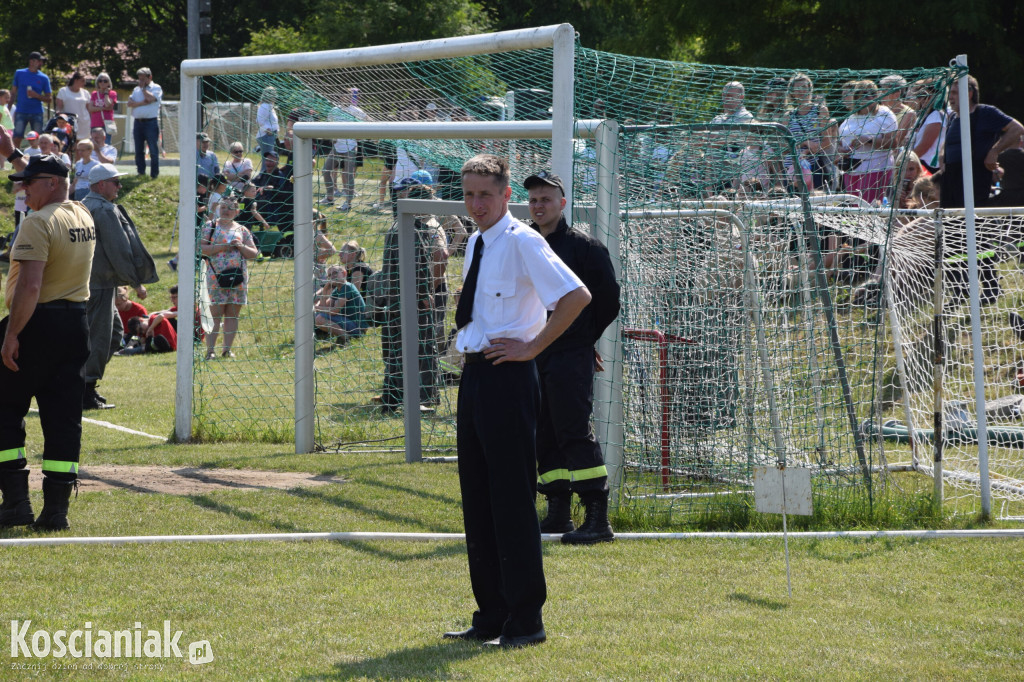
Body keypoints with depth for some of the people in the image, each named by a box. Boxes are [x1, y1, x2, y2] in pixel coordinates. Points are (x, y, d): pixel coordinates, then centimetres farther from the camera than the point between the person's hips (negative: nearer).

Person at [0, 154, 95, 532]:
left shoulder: (38, 223, -16)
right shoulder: (83, 217, 10)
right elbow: (48, 188, 31)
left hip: (37, 323, -7)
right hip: (77, 323, 7)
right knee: (64, 417, 6)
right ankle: (56, 508, 3)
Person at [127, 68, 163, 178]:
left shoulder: (156, 88, 3)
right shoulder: (136, 89, 17)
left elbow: (150, 98, -17)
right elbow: (130, 103, 4)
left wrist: (143, 88, -3)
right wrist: (143, 103, -10)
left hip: (151, 122, -5)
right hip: (138, 122, 5)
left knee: (153, 150, -7)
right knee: (139, 150, 7)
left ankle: (154, 174, -4)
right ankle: (141, 172, 15)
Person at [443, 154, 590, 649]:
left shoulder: (522, 243, -13)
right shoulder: (476, 244, 13)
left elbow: (577, 296, -22)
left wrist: (532, 346, -16)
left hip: (507, 378, -9)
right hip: (474, 374, 9)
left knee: (512, 500, -6)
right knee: (477, 498, 12)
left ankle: (525, 621, 0)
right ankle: (491, 616, 20)